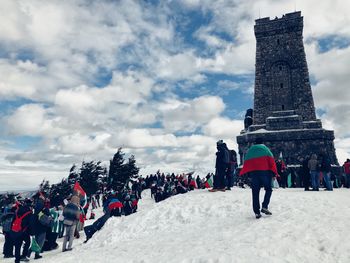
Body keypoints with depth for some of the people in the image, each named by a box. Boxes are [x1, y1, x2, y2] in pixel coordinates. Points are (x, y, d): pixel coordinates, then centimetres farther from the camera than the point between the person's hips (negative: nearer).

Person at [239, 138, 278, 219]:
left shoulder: (250, 150, 16)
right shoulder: (265, 149, 8)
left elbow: (246, 162, 12)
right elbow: (271, 161, -1)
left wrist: (242, 173, 15)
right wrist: (274, 172, -1)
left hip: (253, 173, 3)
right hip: (265, 172, -2)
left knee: (255, 193, 5)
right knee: (268, 189, 13)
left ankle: (257, 212, 3)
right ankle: (264, 207, -3)